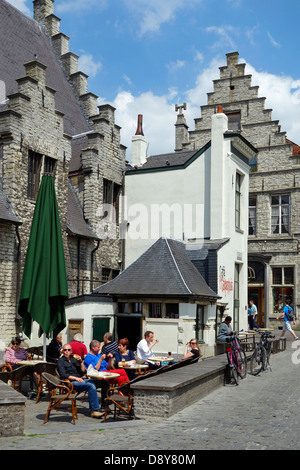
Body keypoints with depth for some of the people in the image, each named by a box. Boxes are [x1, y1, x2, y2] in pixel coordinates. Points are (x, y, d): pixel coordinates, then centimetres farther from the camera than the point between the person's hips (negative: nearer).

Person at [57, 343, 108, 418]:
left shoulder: (73, 359, 22)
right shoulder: (61, 361, 3)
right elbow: (63, 375, -12)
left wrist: (81, 362, 4)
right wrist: (76, 378, -19)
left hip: (80, 380, 7)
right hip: (71, 383, -7)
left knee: (104, 383, -8)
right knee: (91, 386, -34)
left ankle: (104, 406, -6)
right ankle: (94, 410, -33)